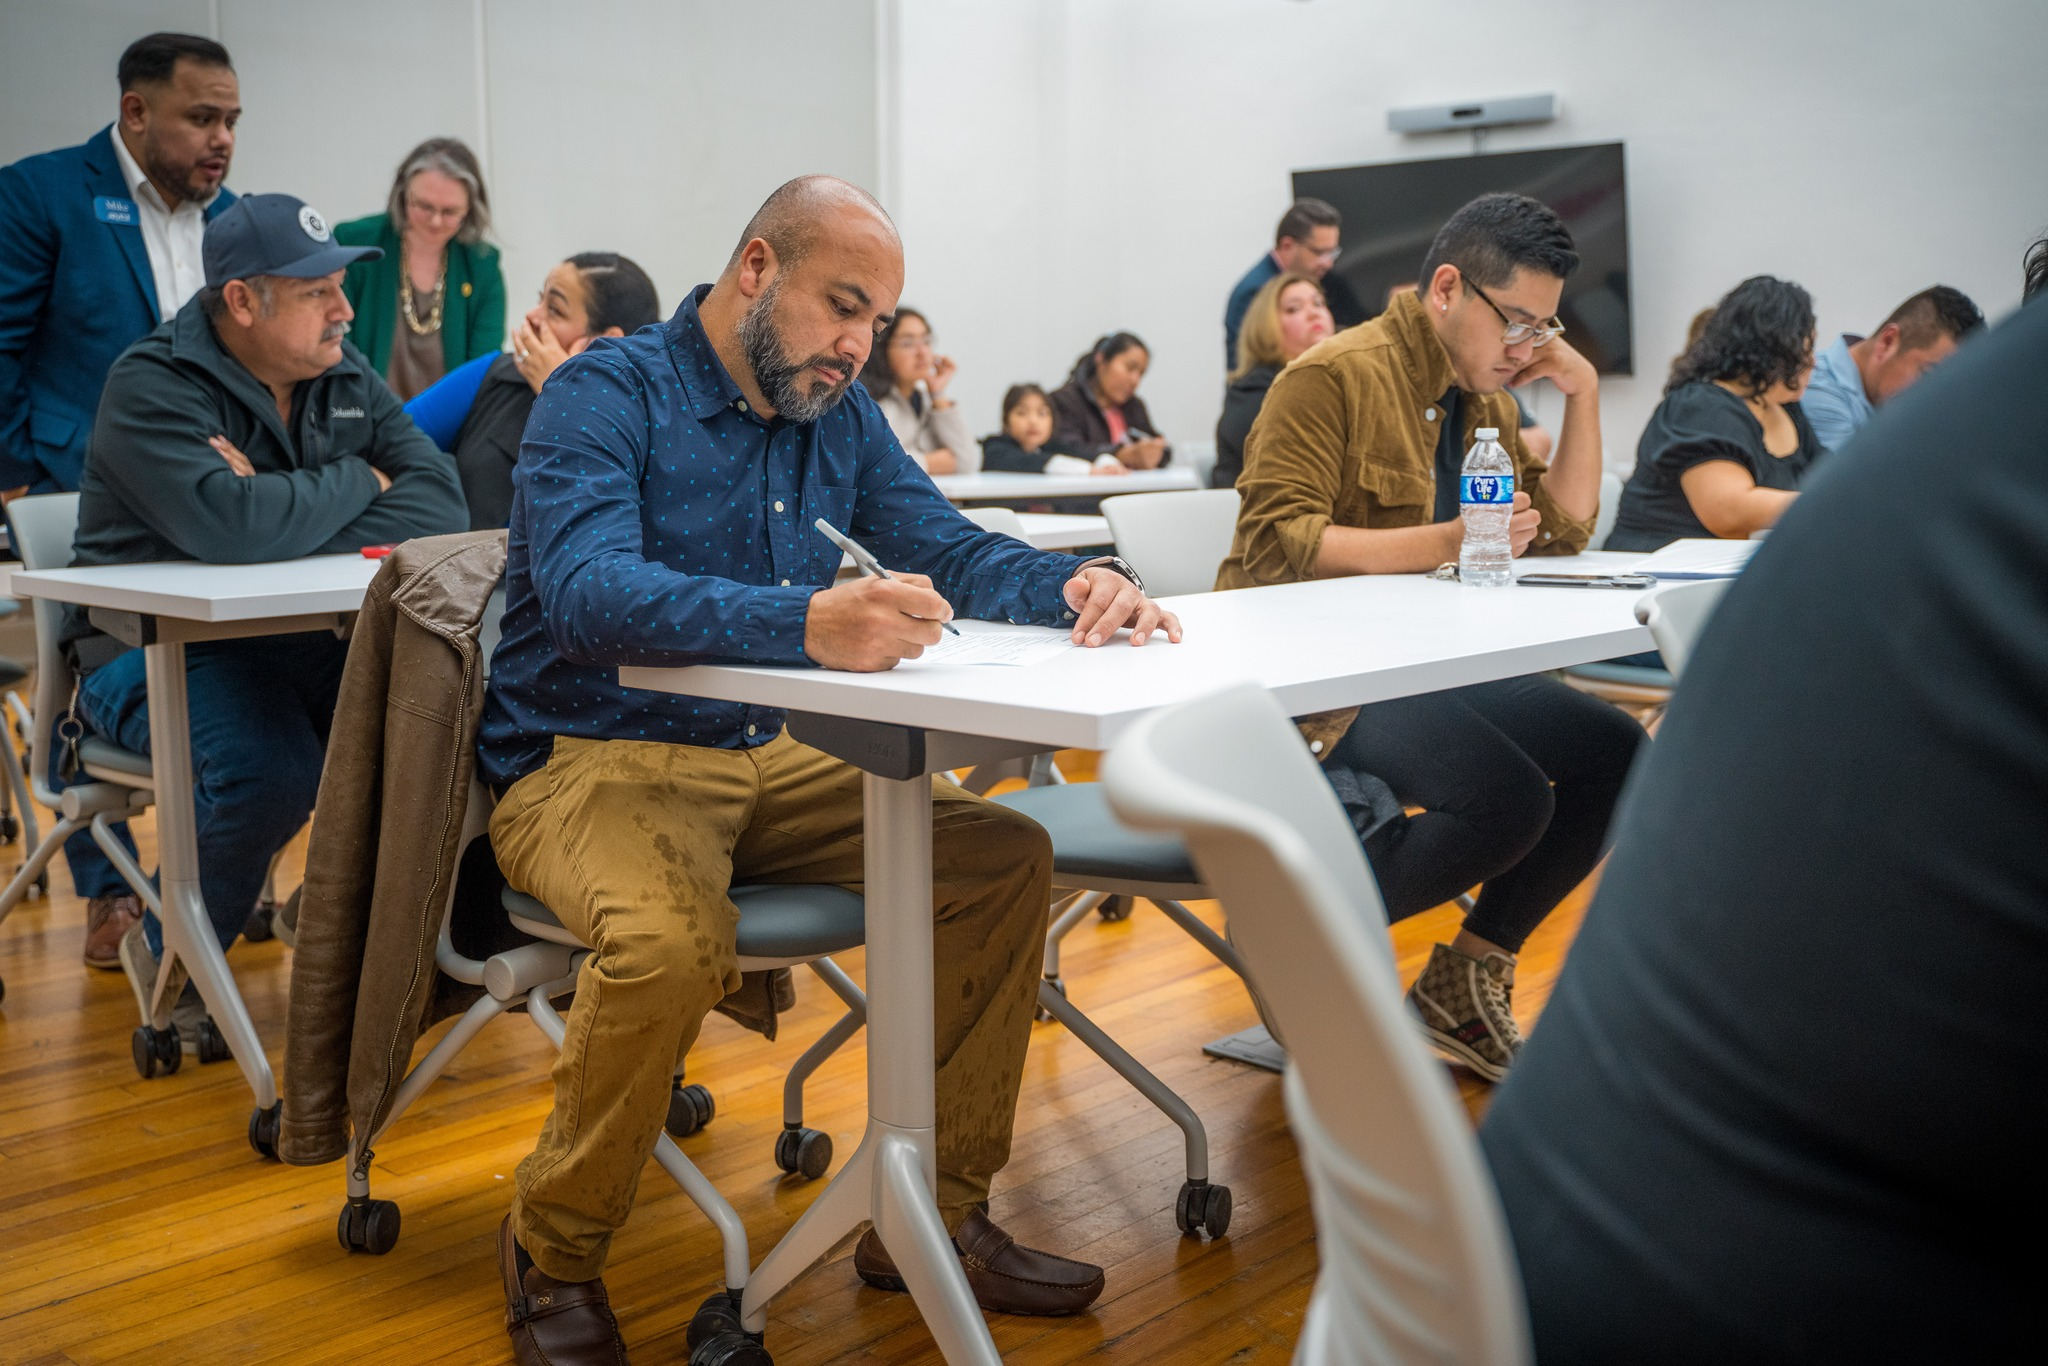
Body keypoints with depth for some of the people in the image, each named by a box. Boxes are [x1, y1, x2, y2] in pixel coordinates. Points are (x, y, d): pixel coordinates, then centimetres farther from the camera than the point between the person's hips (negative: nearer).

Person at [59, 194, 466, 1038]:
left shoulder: (345, 378, 8)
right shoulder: (153, 387, -12)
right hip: (157, 647, -5)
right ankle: (167, 962, -3)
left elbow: (439, 502, -6)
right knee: (272, 770, -34)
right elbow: (230, 527, -31)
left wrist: (290, 510, -20)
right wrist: (356, 482, -13)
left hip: (303, 642, 6)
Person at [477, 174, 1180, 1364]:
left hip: (763, 764, 7)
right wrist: (808, 624, -48)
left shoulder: (842, 415, 9)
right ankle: (554, 1257, -7)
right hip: (589, 763, -7)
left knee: (1004, 853, -7)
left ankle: (931, 1214, 5)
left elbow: (951, 547, 10)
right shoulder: (606, 395, -13)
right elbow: (588, 594, -31)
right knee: (673, 940, -36)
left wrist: (1076, 584, -15)